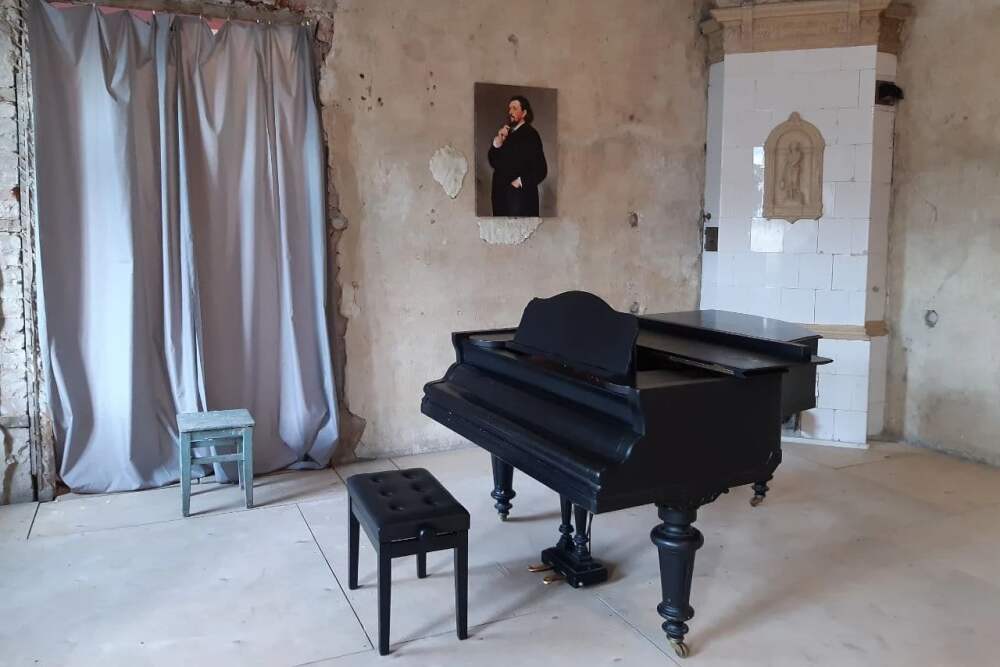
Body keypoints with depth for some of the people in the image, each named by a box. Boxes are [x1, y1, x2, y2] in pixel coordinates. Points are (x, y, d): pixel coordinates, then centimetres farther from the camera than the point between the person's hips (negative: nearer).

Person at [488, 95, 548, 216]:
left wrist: (520, 182, -12)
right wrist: (498, 142, -2)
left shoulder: (530, 134, -4)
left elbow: (541, 170, -9)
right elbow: (493, 163, 11)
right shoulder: (507, 134, 13)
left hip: (520, 196, -6)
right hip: (502, 194, 6)